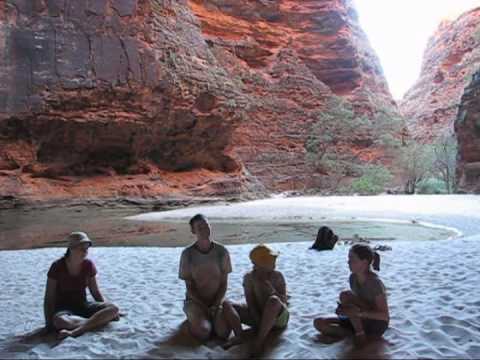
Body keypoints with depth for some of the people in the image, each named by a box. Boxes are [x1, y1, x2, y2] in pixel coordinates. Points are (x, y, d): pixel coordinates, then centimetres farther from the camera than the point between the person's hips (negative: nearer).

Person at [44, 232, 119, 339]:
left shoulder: (88, 265, -2)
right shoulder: (57, 267, -12)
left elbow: (95, 292, 7)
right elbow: (49, 298, -8)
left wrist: (108, 311, -4)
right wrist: (49, 322, -19)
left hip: (83, 306, 4)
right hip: (63, 308, -4)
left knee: (113, 308, -24)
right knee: (60, 321, -41)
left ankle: (75, 332, -35)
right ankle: (98, 320, -27)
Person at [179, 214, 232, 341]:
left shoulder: (222, 251, -7)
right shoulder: (187, 254, -13)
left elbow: (224, 284, -2)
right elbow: (189, 287, -8)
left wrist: (216, 305, -15)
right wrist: (205, 307, -16)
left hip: (217, 300, 2)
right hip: (195, 301, -2)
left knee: (223, 332, -22)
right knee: (203, 332, -27)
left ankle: (211, 318, 11)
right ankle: (193, 319, 8)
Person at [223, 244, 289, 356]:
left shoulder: (277, 276, -4)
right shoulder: (249, 277, -2)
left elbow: (283, 301, -11)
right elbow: (250, 302, -9)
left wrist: (271, 290, -26)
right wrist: (258, 321, -22)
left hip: (278, 317, -2)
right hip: (257, 314, 2)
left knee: (273, 300, -39)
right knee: (227, 304, -15)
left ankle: (260, 340, -34)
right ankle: (239, 335, -35)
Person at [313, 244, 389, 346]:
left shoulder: (375, 282, -22)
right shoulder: (353, 278, 0)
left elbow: (385, 315, -24)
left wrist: (358, 313, -35)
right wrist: (344, 309, -10)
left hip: (378, 324, -8)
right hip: (362, 321, 8)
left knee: (344, 295, -29)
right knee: (319, 323, -8)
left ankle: (360, 334, -17)